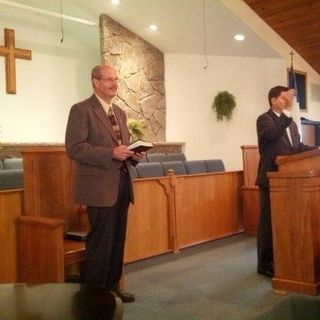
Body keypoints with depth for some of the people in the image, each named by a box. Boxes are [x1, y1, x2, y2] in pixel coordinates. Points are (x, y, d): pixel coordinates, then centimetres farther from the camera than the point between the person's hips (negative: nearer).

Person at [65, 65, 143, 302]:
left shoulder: (120, 112, 17)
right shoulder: (81, 110, -7)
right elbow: (75, 148, -16)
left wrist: (133, 153, 1)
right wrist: (111, 153, -23)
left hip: (122, 183, 8)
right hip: (100, 186, -8)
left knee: (118, 240, 14)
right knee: (101, 241, -1)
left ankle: (112, 286, 27)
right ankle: (95, 292, 14)